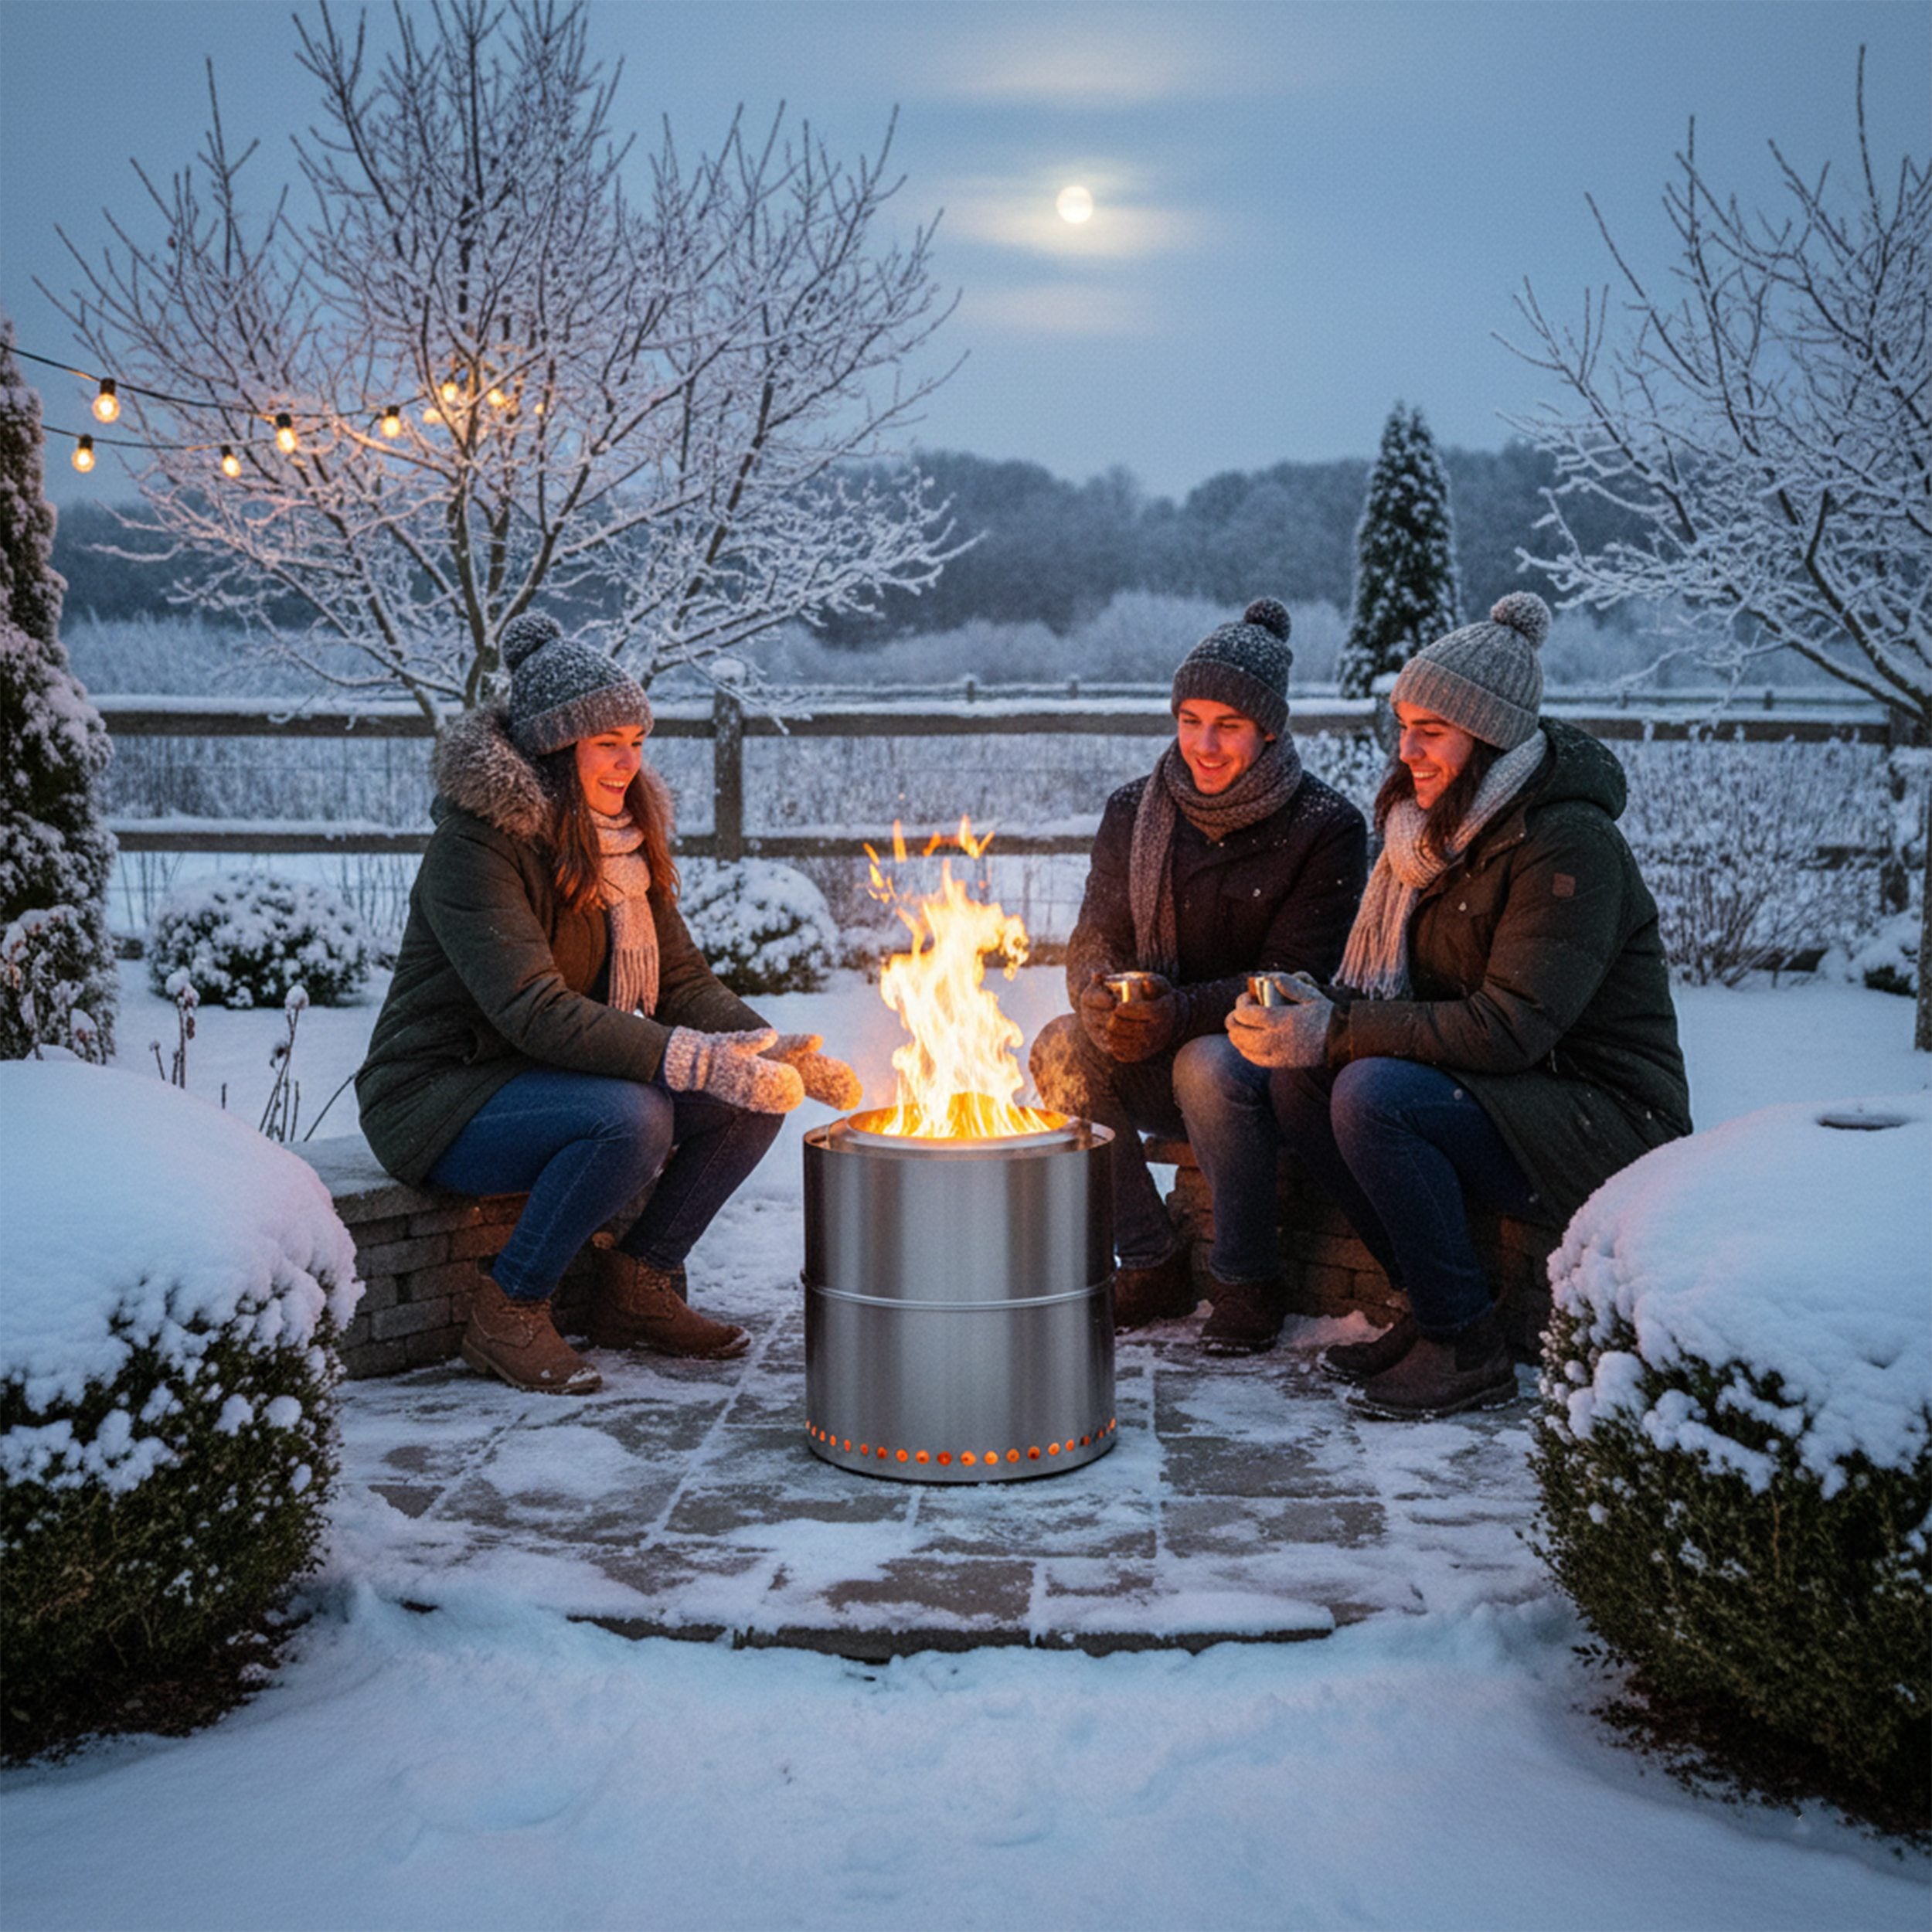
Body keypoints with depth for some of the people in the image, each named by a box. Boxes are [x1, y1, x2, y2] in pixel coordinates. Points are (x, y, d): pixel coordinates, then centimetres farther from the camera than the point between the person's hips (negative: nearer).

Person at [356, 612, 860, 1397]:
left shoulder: (623, 835, 5)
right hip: (441, 1098, -8)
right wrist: (701, 1063, -38)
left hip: (556, 1084, 8)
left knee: (753, 1096, -8)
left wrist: (778, 1052, -17)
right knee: (632, 1118, -33)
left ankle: (636, 1286, 6)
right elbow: (537, 1011, -31)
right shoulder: (476, 845, -21)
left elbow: (681, 980, 2)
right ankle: (505, 1316, -15)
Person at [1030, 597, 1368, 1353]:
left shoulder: (1327, 827, -10)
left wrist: (1182, 1012, -31)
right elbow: (1093, 942, 2)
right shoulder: (1135, 811, 3)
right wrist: (1103, 1001, -24)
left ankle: (1248, 1284, -15)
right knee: (1061, 1045, -22)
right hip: (1158, 1069, 5)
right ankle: (1152, 1265, -11)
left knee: (1205, 1062, -35)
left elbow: (1294, 979, -15)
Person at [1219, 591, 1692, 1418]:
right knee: (1293, 1078, -10)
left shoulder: (1568, 845, -20)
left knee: (1375, 1094, -29)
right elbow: (1393, 987, 8)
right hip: (1494, 1098, 8)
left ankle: (1469, 1347, -14)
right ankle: (1429, 1306, 0)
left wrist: (1337, 1031, -27)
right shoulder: (1443, 820, 6)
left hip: (1602, 1118, -8)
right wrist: (1313, 1011, -15)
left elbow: (1510, 1028, -27)